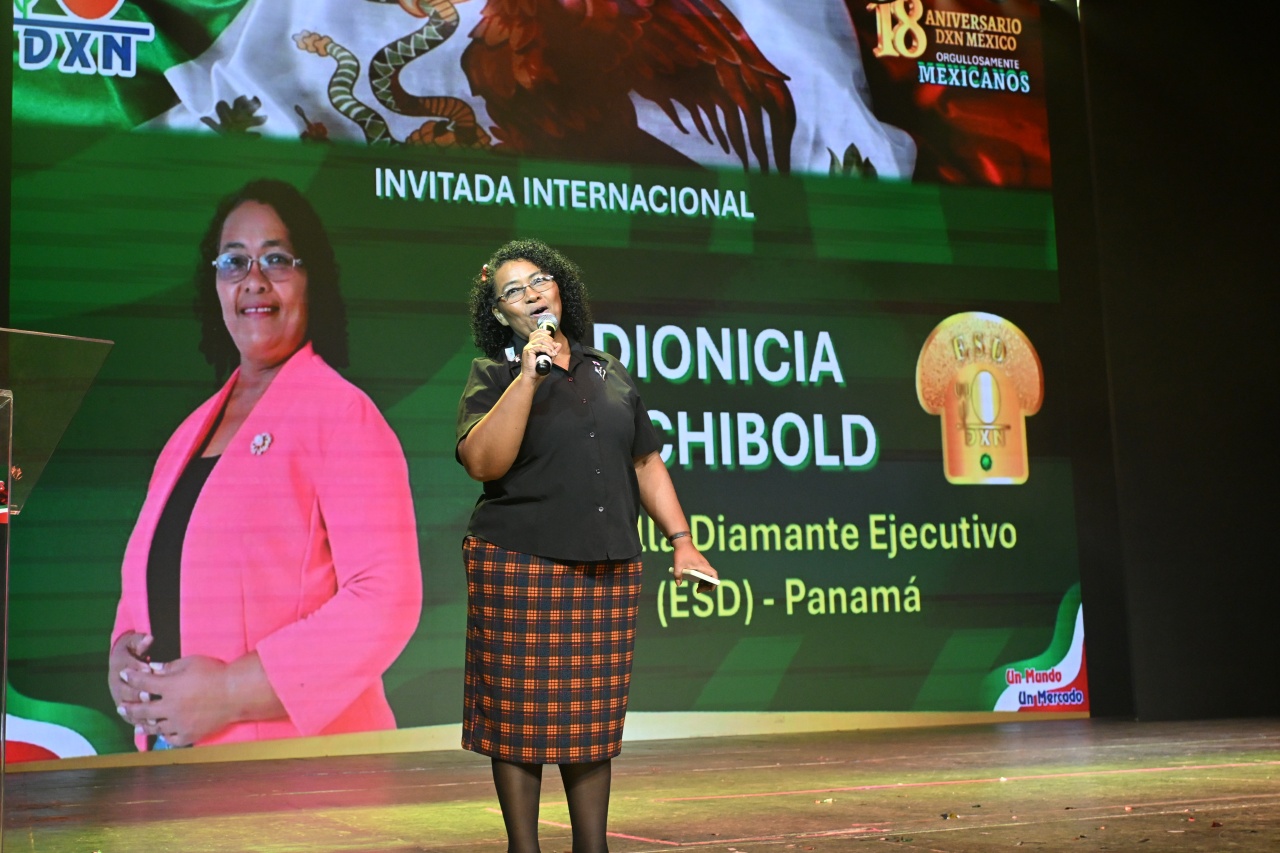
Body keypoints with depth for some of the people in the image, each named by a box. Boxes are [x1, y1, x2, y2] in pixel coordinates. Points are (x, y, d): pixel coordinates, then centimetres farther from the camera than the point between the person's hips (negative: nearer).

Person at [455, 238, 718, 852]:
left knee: (594, 713, 8)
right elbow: (483, 462, -15)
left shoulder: (607, 372, 15)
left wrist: (680, 538, 11)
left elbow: (645, 463, 18)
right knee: (521, 711, 0)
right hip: (521, 570, -4)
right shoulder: (495, 376, 1)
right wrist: (529, 375, -16)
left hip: (607, 572, 4)